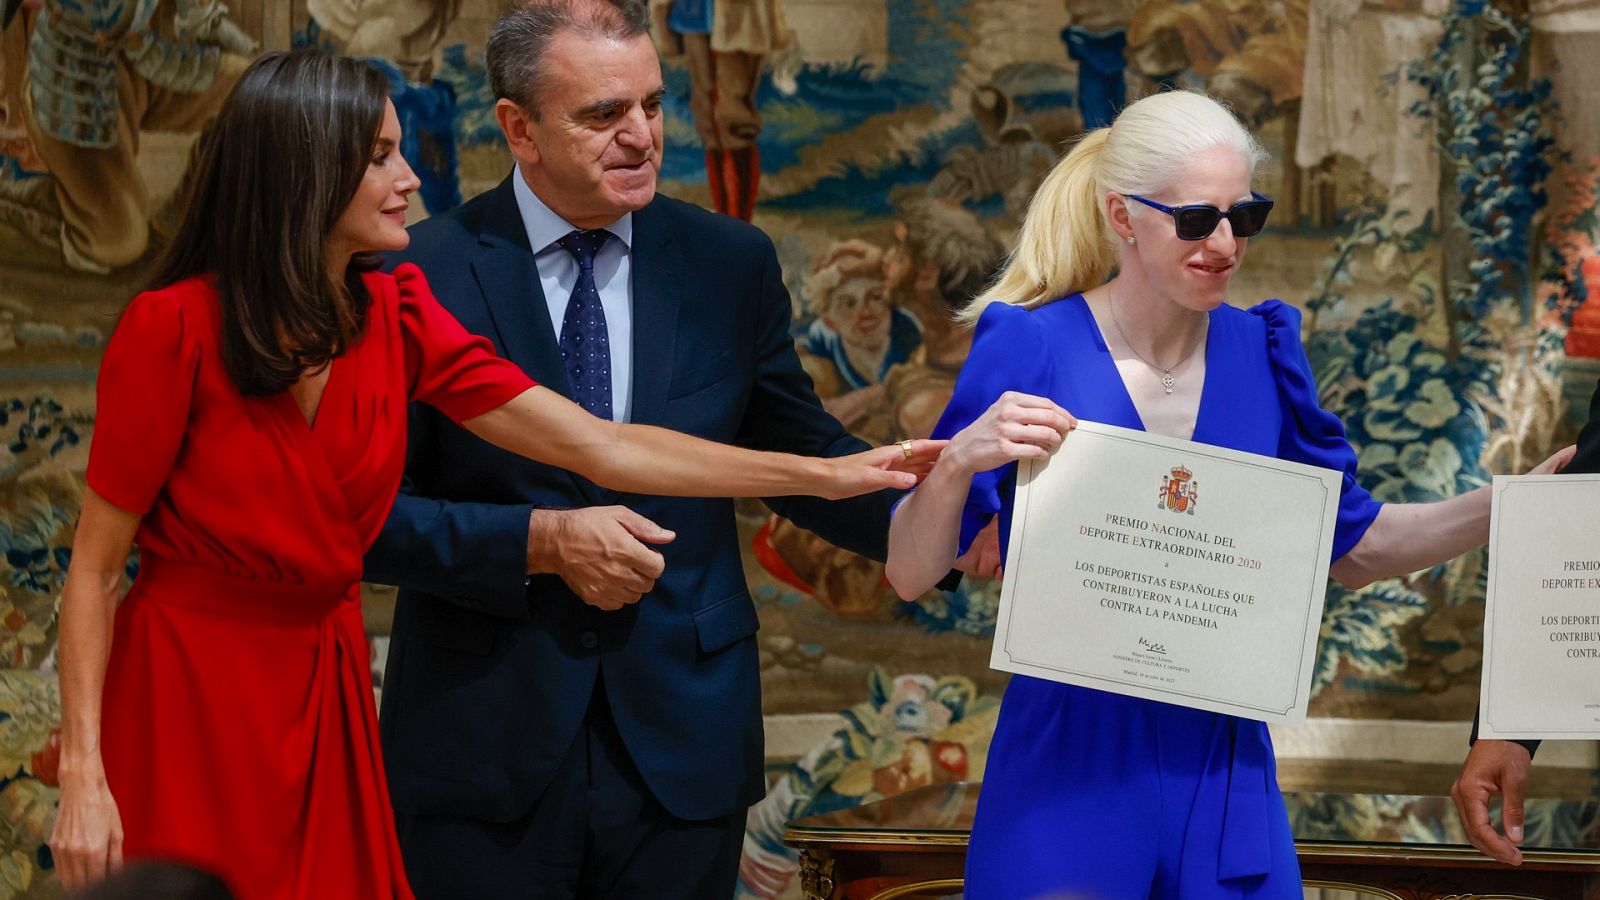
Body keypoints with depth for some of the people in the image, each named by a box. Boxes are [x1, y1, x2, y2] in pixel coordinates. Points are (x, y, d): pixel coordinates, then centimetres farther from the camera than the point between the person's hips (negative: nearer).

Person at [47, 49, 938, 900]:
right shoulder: (173, 329, -15)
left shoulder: (397, 317, 0)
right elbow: (95, 568, -11)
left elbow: (602, 447, -2)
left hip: (326, 695, 5)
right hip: (186, 700, -5)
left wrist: (830, 473, -6)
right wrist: (82, 773, -17)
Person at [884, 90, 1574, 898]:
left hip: (1224, 770, 4)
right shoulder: (1031, 347, -8)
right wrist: (960, 460, -27)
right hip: (1072, 767, -4)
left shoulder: (1261, 353, 3)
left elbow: (1353, 545, 13)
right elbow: (910, 573, -8)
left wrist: (1509, 506, 1)